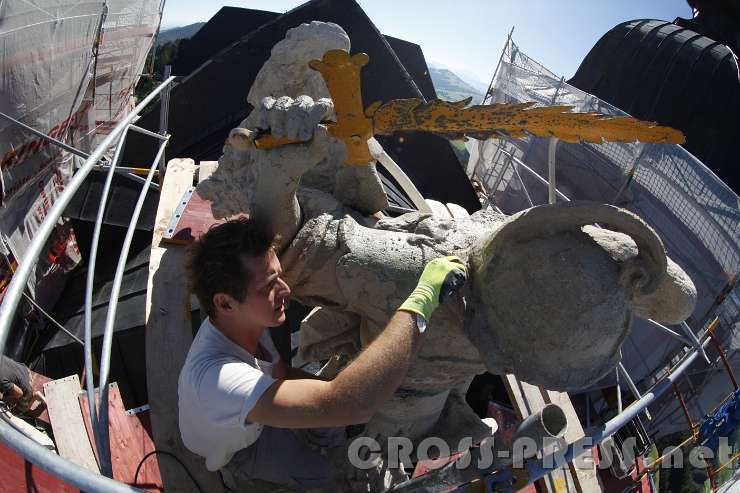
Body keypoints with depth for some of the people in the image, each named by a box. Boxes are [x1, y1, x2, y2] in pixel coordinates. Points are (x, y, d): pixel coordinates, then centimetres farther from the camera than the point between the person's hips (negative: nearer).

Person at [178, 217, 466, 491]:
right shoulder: (215, 377, -48)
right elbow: (351, 404, -60)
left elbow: (282, 371, -1)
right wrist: (423, 298, -58)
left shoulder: (246, 323, -23)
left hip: (253, 416, 6)